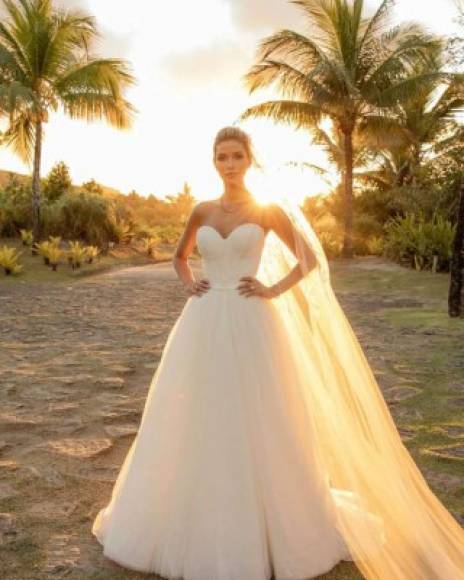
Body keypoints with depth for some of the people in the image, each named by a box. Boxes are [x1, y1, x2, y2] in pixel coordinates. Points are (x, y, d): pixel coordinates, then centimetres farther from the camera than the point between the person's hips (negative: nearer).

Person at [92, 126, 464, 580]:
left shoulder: (267, 210, -1)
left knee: (256, 425, 2)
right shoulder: (202, 211, 9)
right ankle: (195, 525, 26)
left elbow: (309, 260, 3)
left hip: (250, 327, -3)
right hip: (203, 327, 4)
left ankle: (263, 527, 22)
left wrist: (273, 291, -7)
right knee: (196, 425, 8)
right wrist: (188, 284, 6)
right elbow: (180, 256, 24)